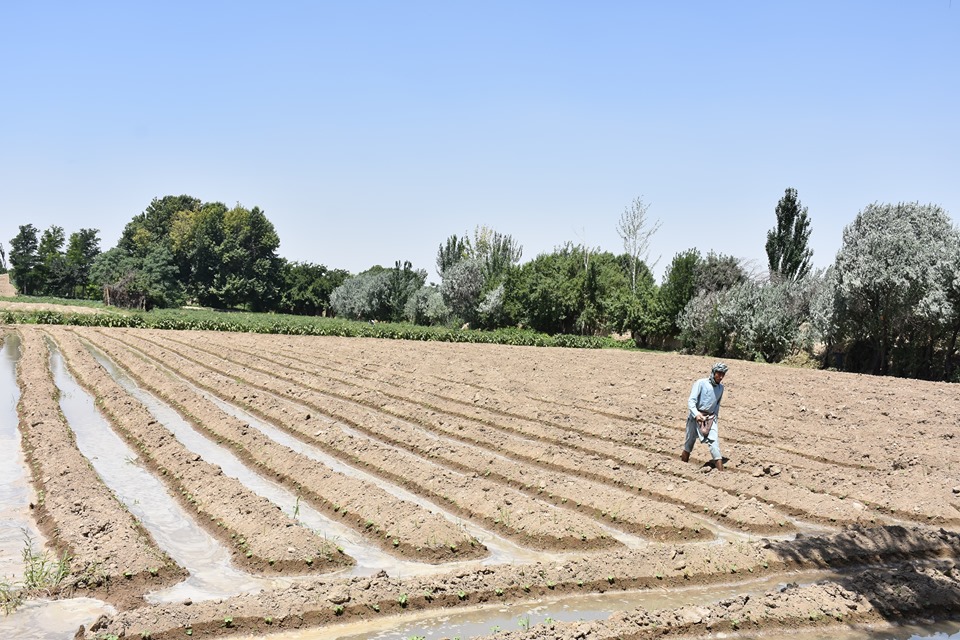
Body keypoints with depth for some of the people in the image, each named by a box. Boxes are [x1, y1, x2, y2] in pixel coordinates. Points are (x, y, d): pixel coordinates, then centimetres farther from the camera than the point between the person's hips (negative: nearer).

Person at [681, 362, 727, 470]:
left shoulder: (721, 388, 9)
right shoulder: (701, 383, -9)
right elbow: (691, 401, -16)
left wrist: (716, 416, 16)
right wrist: (696, 414, -31)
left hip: (711, 418, 4)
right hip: (695, 417, -4)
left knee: (714, 441, -11)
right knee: (690, 441, 7)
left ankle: (720, 470, -16)